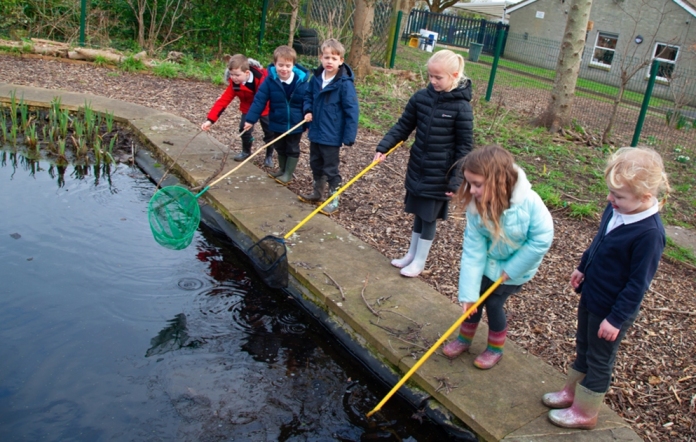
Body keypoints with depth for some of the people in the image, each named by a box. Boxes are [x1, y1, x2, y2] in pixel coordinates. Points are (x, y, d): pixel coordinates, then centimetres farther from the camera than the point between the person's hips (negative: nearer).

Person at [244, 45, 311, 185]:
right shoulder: (270, 81, -14)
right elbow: (259, 100, -13)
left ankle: (288, 173, 25)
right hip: (277, 123, 3)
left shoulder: (302, 82, -16)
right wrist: (251, 119, -18)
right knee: (280, 148, 21)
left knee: (292, 149, 12)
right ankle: (282, 169, 40)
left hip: (296, 124, -2)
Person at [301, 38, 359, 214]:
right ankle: (317, 192, 40)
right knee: (316, 164, 21)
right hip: (315, 132, 7)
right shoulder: (316, 77, 0)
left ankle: (334, 201, 16)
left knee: (331, 168, 3)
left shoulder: (344, 83, -19)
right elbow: (308, 96, 18)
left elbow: (351, 110, -18)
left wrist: (349, 136, -20)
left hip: (332, 135, -7)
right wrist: (308, 110, -1)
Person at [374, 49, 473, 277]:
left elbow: (465, 146, -11)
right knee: (418, 214, 18)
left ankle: (419, 261, 23)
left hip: (439, 174, -4)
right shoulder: (421, 97, -4)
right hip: (417, 168, 4)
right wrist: (384, 147, -7)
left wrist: (456, 179, -13)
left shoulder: (461, 107, -15)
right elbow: (403, 126, 5)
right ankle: (411, 254, 33)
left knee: (429, 218, 8)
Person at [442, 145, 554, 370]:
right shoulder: (475, 206, -25)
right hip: (489, 263, 3)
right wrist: (468, 292, -22)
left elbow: (541, 240, -24)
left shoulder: (529, 203, -35)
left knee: (493, 303, 2)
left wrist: (511, 269, -19)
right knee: (474, 301, 9)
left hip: (516, 267, -3)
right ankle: (464, 338, 38)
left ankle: (496, 348, 31)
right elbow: (473, 250, -22)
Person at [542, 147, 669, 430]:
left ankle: (585, 412, 32)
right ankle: (572, 391, 46)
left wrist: (616, 318, -19)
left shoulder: (649, 233, -31)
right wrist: (583, 268, 17)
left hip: (612, 310, -7)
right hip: (591, 296, 8)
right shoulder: (616, 209, -9)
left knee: (599, 361, 13)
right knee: (583, 349, 25)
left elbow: (638, 284, -24)